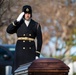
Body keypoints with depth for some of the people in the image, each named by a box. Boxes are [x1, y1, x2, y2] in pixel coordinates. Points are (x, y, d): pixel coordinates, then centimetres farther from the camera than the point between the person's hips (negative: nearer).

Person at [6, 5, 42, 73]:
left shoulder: (36, 25, 4)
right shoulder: (18, 23, 7)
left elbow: (39, 40, 2)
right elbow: (9, 30, -11)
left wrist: (37, 54, -6)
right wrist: (17, 20, -15)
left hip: (31, 51, 0)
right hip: (20, 51, 0)